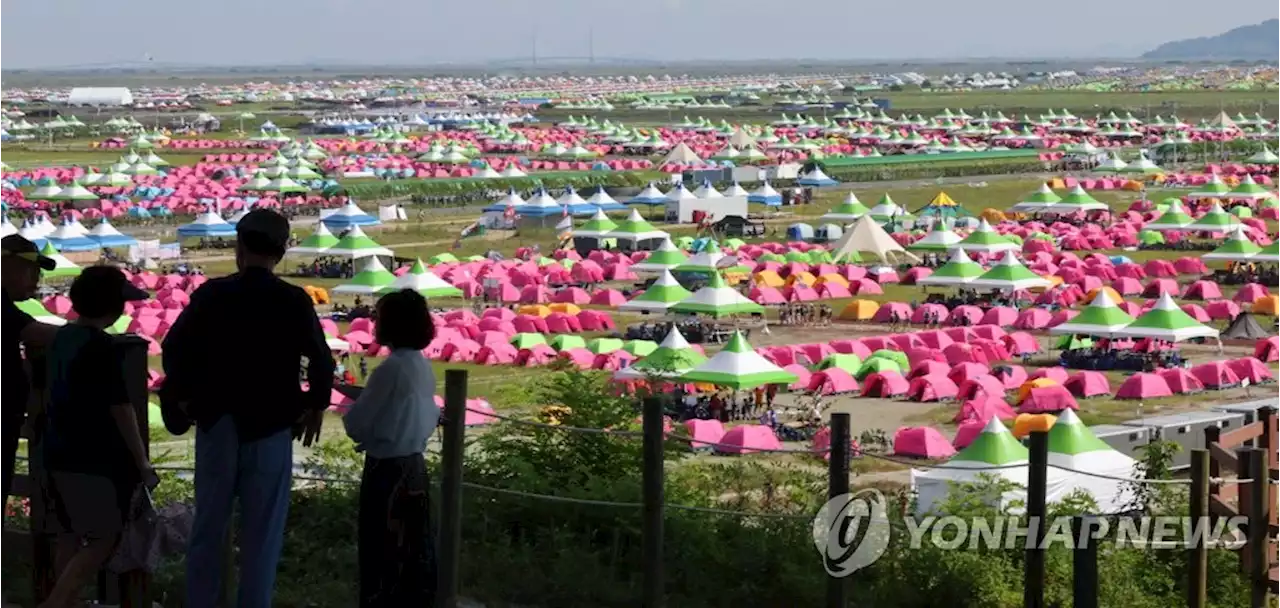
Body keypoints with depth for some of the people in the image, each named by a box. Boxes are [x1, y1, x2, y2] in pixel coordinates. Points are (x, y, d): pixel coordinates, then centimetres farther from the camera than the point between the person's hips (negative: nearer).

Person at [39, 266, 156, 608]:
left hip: (58, 454, 9)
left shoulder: (61, 338, 8)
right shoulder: (100, 346, -16)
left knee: (71, 541, 14)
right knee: (102, 542, -4)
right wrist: (142, 464, -9)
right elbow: (120, 409, -16)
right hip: (94, 460, -8)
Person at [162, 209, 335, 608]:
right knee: (262, 531, 5)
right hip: (270, 427, -1)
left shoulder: (212, 294, -4)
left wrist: (182, 396, 6)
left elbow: (174, 347, -9)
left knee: (208, 525, 12)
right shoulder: (295, 302, -7)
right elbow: (321, 362, -12)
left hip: (218, 425, 1)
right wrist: (314, 406, 4)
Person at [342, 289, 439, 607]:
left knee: (383, 553, 0)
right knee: (414, 548, 13)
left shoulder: (391, 369, -19)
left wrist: (352, 409, 8)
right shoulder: (424, 367, 5)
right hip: (415, 466, 8)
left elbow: (357, 425, -14)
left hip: (386, 471, -8)